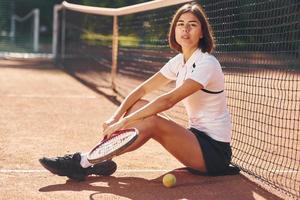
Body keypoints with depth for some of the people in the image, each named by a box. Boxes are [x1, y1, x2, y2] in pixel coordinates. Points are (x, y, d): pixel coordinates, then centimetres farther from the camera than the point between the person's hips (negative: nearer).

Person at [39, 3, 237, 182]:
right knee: (139, 106, -4)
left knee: (151, 123, -28)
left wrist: (125, 121, -29)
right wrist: (115, 118, -13)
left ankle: (84, 163, -24)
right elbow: (141, 90, 1)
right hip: (196, 136, 8)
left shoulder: (207, 64, -20)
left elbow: (168, 100, -28)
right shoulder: (179, 62, 7)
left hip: (215, 150, -8)